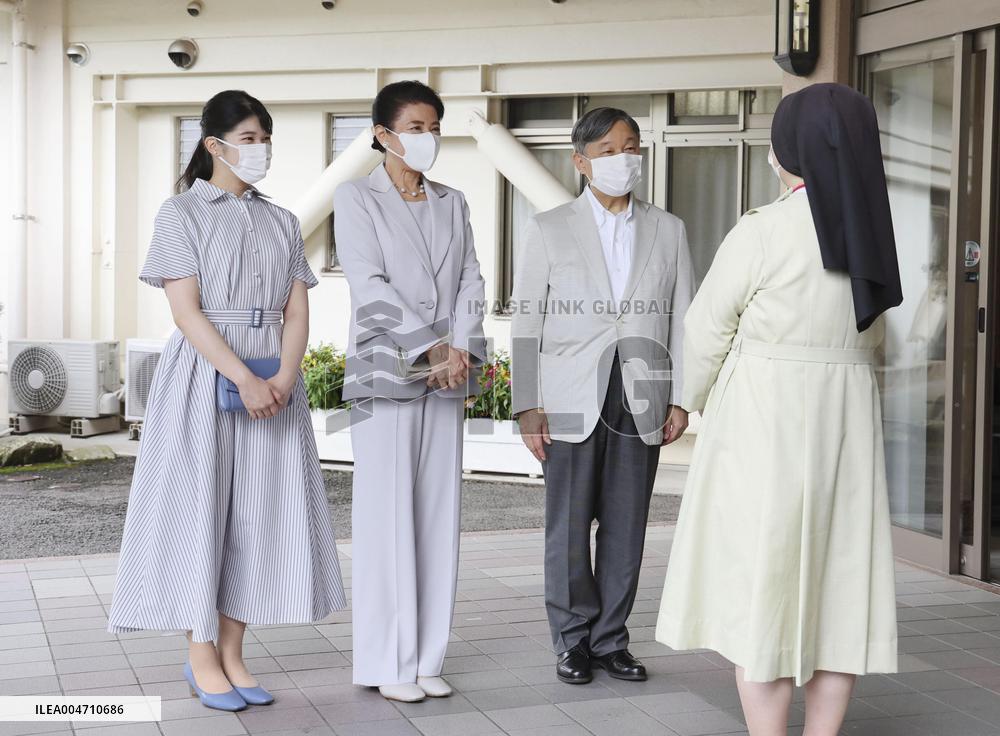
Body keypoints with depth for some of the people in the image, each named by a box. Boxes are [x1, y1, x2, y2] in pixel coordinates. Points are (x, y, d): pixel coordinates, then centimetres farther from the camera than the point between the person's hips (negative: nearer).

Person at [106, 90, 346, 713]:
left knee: (259, 510, 3)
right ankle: (202, 658, 7)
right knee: (200, 505, -2)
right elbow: (187, 310, -10)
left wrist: (284, 378, -12)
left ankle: (232, 654, 11)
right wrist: (243, 379, -19)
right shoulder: (182, 213, 0)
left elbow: (297, 312, 7)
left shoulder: (282, 223, 14)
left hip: (274, 380, 4)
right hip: (205, 375, -4)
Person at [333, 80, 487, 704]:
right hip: (386, 373, -5)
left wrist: (463, 350, -9)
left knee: (440, 517, 5)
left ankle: (428, 658, 13)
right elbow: (369, 284, -10)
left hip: (447, 378, 5)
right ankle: (389, 663, 5)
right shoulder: (357, 197, 1)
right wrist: (433, 347, -15)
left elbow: (471, 281, 8)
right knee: (389, 517, -3)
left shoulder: (453, 203, 16)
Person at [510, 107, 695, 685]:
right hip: (571, 400, -2)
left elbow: (683, 319, 9)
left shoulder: (668, 231, 11)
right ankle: (574, 641, 14)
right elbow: (527, 322, 2)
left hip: (641, 399, 2)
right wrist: (528, 406, -5)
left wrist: (680, 398, 1)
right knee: (569, 525, 2)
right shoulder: (550, 229, 5)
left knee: (627, 525, 5)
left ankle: (611, 640, 16)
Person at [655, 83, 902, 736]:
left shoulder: (763, 232, -14)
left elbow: (707, 331, -5)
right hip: (849, 419, 6)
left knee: (760, 584, 0)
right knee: (839, 582, 9)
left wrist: (696, 401, 13)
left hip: (764, 420, -6)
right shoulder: (872, 233, 5)